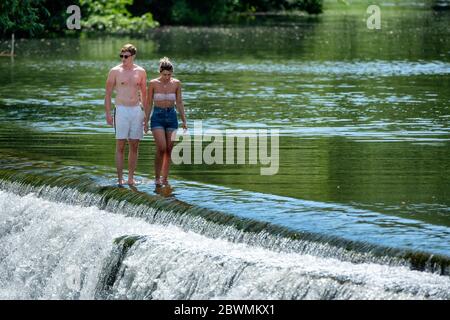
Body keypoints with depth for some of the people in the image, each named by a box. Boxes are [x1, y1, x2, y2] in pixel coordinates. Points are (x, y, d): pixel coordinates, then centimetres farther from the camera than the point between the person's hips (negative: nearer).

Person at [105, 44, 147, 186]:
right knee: (120, 146, -4)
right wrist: (108, 114, -4)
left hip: (136, 110, 3)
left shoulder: (140, 72, 7)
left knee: (134, 146, 4)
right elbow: (108, 94, 2)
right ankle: (120, 178, -1)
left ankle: (131, 178, 10)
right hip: (121, 110, -3)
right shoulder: (115, 71, -1)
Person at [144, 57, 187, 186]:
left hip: (171, 116, 3)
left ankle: (164, 179, 12)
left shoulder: (176, 83, 1)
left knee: (169, 150, 3)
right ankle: (157, 177, -1)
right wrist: (146, 122, 0)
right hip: (157, 116, -3)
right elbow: (149, 104, 1)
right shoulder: (153, 83, -5)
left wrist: (184, 121, 4)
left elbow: (179, 103, 7)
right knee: (161, 148, -15)